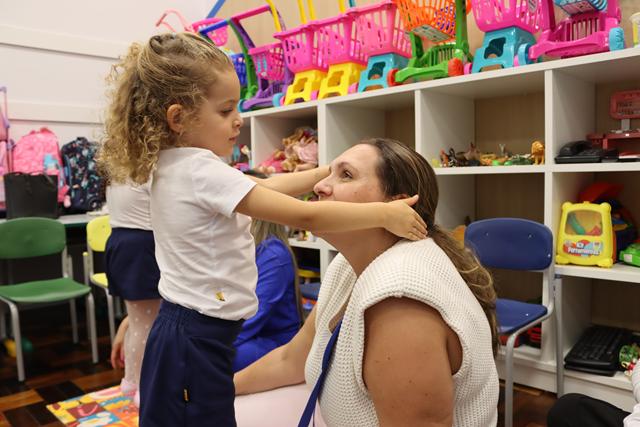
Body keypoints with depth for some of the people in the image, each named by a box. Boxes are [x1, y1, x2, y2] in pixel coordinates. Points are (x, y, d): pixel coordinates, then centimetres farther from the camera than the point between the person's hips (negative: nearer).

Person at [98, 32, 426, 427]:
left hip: (182, 331, 10)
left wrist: (329, 171, 11)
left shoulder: (177, 166, 8)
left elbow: (265, 187, 13)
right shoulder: (203, 172, -23)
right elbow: (304, 217, -25)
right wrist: (385, 214, -16)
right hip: (197, 340, -10)